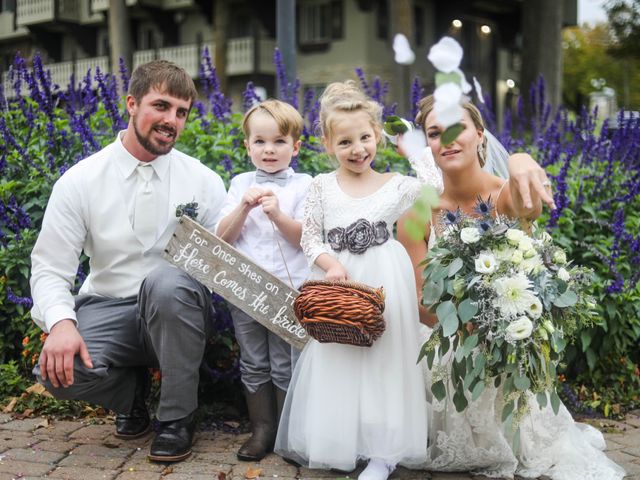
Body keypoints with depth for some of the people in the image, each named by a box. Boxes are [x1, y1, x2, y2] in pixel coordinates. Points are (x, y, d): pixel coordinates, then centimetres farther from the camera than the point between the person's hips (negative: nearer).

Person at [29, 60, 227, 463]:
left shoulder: (203, 181, -2)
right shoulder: (80, 181, -3)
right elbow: (50, 267, -5)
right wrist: (61, 322, -24)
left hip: (177, 309, 0)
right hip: (107, 309, 0)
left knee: (166, 281, -36)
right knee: (59, 369, -31)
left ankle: (178, 415, -13)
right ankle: (132, 388, 7)